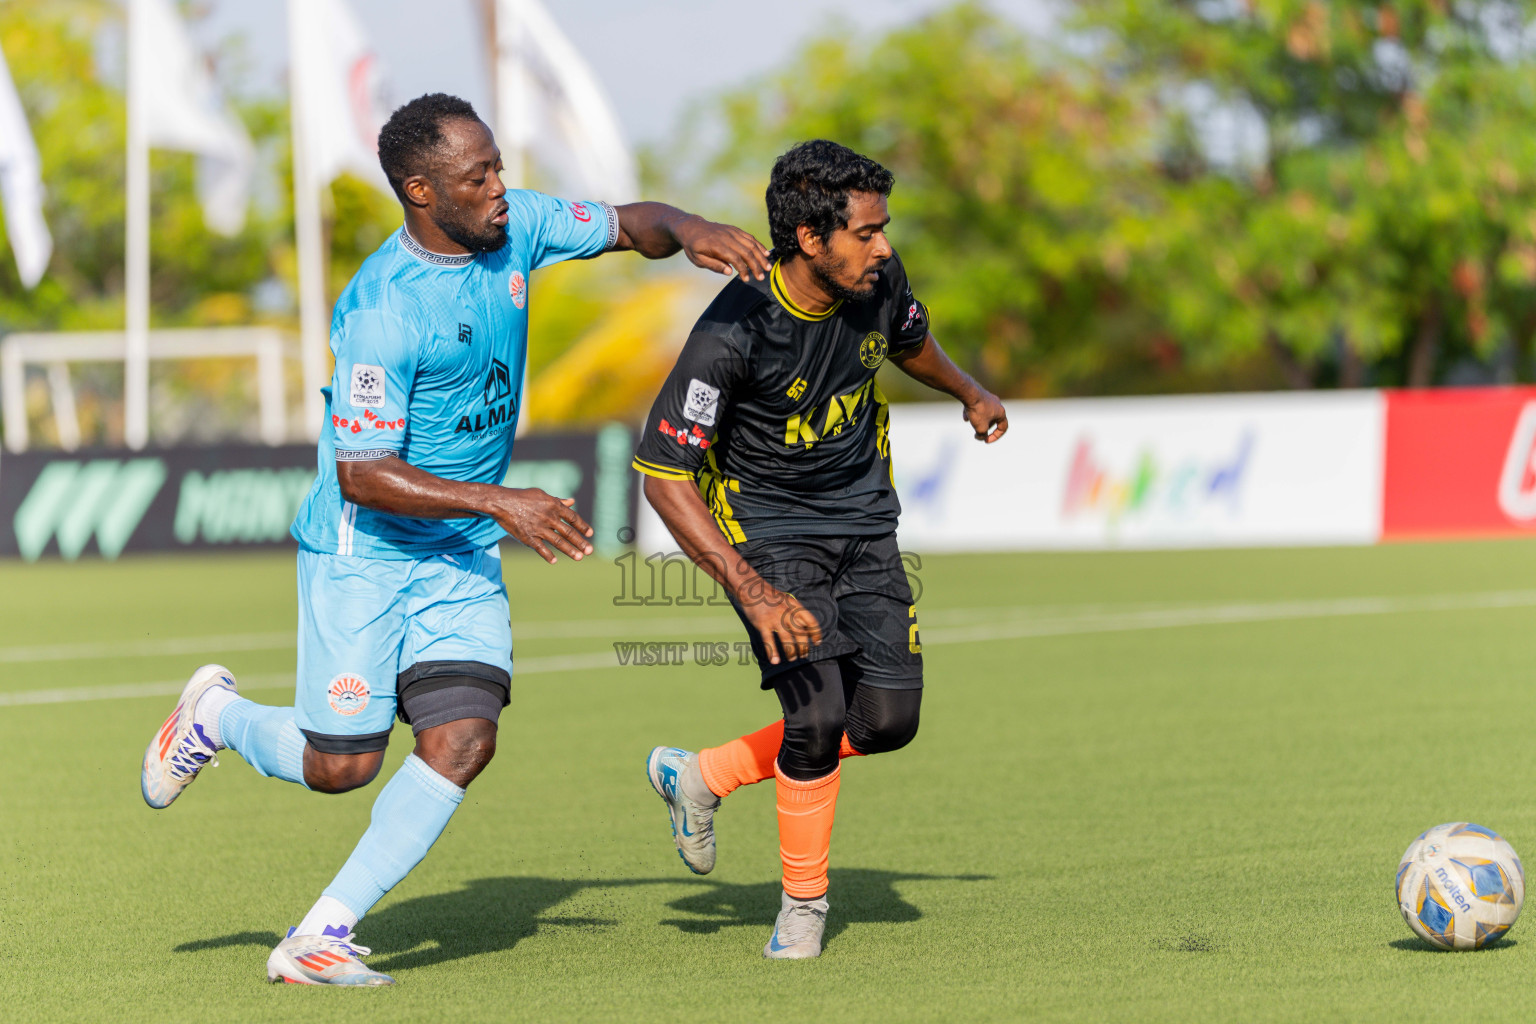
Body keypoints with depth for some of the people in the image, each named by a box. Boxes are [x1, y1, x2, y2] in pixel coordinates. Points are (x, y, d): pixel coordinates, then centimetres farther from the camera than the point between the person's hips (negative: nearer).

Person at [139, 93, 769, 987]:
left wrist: (690, 234, -14)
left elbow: (629, 225, 9)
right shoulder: (383, 311, -25)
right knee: (341, 767, -1)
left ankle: (320, 937, -5)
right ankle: (219, 716, 32)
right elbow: (363, 475, -24)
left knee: (464, 739, -12)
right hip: (363, 551, -6)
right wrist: (500, 502, -30)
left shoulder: (513, 225, -4)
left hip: (464, 558, 6)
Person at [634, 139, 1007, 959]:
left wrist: (970, 394, 35)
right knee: (818, 712, -18)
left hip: (864, 520, 6)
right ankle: (802, 900, 6)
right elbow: (663, 472, -26)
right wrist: (752, 590, -34)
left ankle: (702, 776, 18)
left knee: (887, 721, -4)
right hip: (767, 528, -6)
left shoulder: (877, 284, -10)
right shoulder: (733, 332, -28)